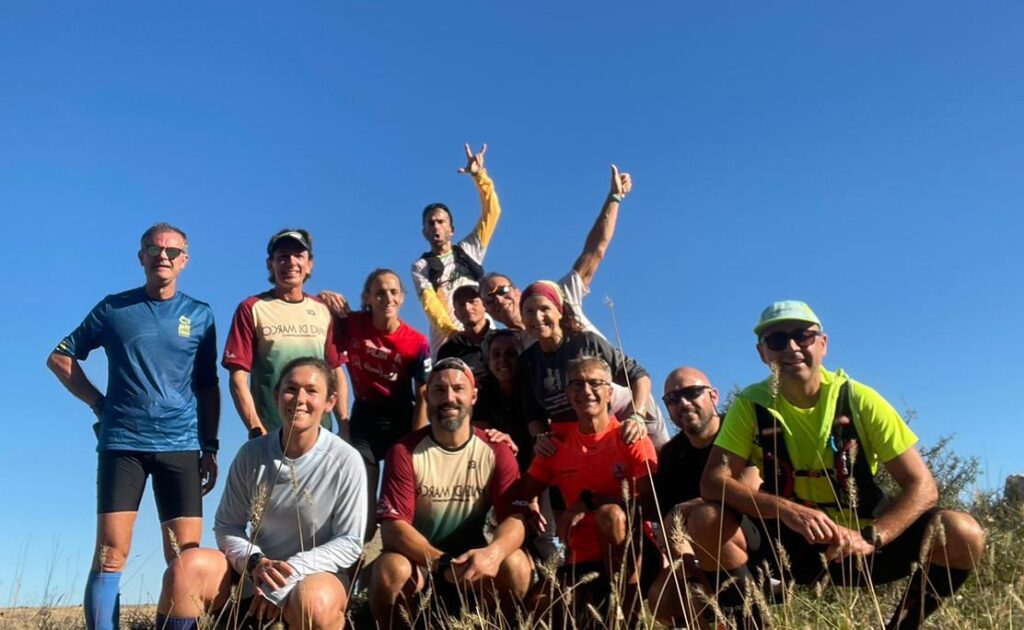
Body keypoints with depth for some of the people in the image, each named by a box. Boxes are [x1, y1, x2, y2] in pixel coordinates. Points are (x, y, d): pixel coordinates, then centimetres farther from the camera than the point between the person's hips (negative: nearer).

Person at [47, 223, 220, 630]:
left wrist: (210, 448, 6)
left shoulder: (200, 315, 10)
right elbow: (59, 358, 15)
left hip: (181, 446, 1)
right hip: (122, 443, -1)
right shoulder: (114, 308, 7)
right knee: (111, 551, -5)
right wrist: (99, 402, 3)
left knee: (186, 556, -1)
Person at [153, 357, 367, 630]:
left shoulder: (346, 461, -14)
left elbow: (350, 542, -11)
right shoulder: (251, 453, -4)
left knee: (314, 603, -37)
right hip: (255, 573, 3)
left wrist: (290, 573, -21)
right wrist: (254, 562, -20)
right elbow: (226, 526, 1)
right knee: (185, 568, -22)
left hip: (316, 574, -3)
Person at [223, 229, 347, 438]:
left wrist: (344, 425, 3)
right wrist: (256, 429, -11)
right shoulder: (252, 309, 2)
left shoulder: (323, 311, 11)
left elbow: (336, 373, 12)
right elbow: (238, 377, -2)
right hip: (269, 435, -3)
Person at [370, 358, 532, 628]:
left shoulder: (496, 451, -6)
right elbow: (392, 526, -18)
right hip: (418, 557, -1)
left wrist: (493, 552, -39)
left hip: (471, 557, 2)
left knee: (515, 565, -27)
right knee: (389, 571, -32)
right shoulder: (404, 452, -10)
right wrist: (443, 563, -33)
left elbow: (515, 518, -15)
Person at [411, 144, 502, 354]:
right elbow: (430, 303, -4)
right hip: (446, 341, -1)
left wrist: (479, 175, 2)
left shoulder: (469, 249, 19)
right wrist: (452, 330, -21)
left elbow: (492, 211, 13)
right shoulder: (420, 267, 14)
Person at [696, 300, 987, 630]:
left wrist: (870, 538, -28)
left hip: (859, 543, 1)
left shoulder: (860, 400, -9)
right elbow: (713, 482, -18)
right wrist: (785, 510, -34)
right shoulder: (751, 405, -9)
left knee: (963, 534, -21)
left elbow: (922, 486, -11)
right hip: (784, 544, -1)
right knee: (704, 523, -27)